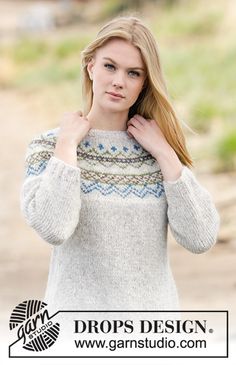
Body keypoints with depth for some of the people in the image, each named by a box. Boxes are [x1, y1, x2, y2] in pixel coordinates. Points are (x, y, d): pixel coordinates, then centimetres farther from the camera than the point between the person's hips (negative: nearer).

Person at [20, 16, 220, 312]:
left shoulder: (161, 150, 5)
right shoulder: (49, 147, -2)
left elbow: (201, 238, -7)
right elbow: (53, 228, -21)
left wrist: (165, 154, -7)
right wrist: (67, 143, -12)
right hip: (80, 315, -2)